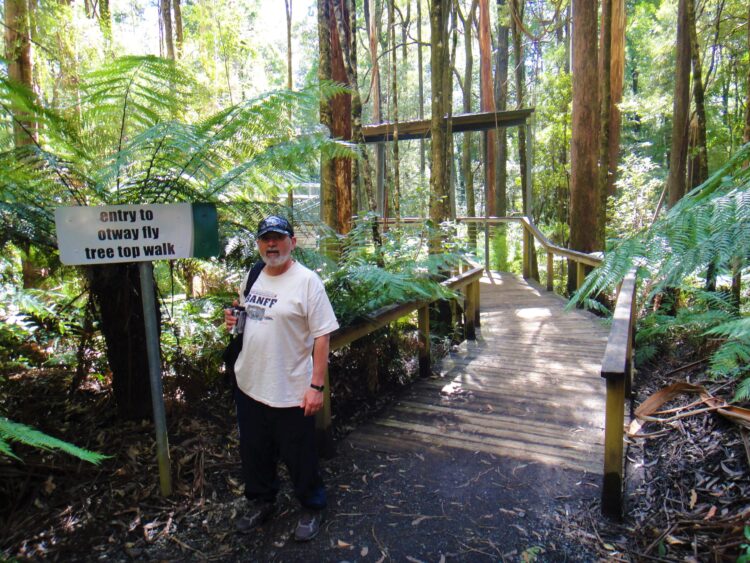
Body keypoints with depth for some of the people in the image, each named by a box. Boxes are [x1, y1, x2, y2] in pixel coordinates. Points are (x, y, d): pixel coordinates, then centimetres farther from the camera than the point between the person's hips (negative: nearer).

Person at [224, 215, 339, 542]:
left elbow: (322, 336, -16)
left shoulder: (307, 281, -15)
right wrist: (232, 320, -1)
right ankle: (261, 503, 46)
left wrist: (316, 386, -19)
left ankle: (312, 509, 35)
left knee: (299, 458, 10)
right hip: (249, 385, 7)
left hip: (291, 392, -6)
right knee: (254, 453, 22)